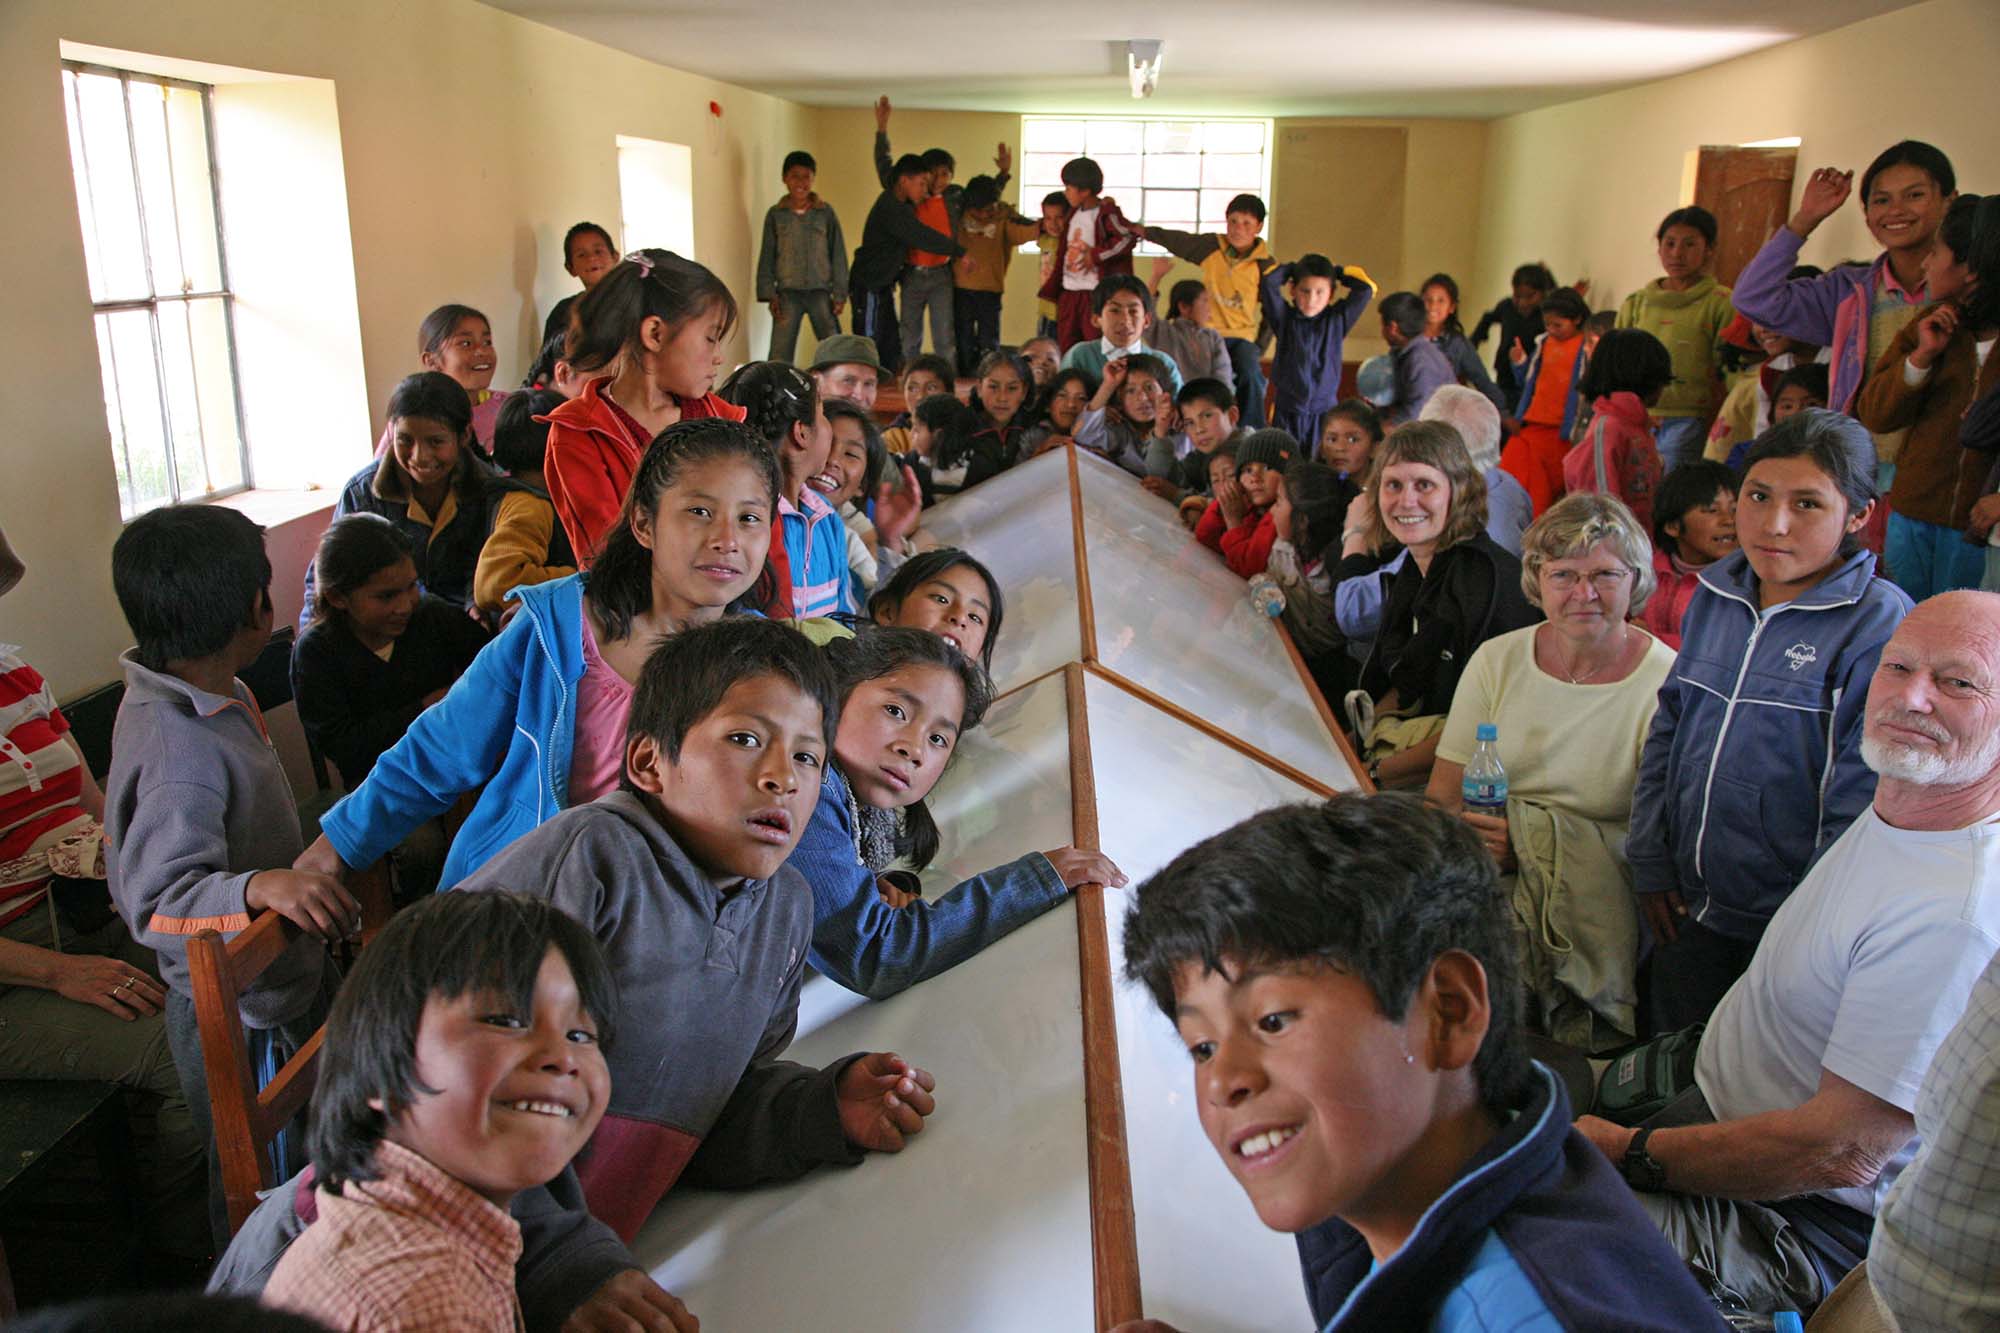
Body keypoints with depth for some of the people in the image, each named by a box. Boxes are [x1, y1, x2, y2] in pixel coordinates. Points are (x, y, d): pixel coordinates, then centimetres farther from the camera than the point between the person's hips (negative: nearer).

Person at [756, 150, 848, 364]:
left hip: (821, 292, 0)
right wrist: (769, 294, 0)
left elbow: (838, 255, 5)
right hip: (787, 293, 0)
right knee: (779, 355, -2)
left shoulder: (826, 212, 3)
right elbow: (767, 256, 7)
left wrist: (839, 294, 1)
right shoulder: (775, 214, 5)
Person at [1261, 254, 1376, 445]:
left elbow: (1366, 288, 1)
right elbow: (1268, 281, -9)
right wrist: (1292, 268, 7)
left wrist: (1335, 270, 9)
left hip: (1323, 410, 0)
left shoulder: (1337, 320, 4)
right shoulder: (1285, 318, 1)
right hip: (1286, 412, 0)